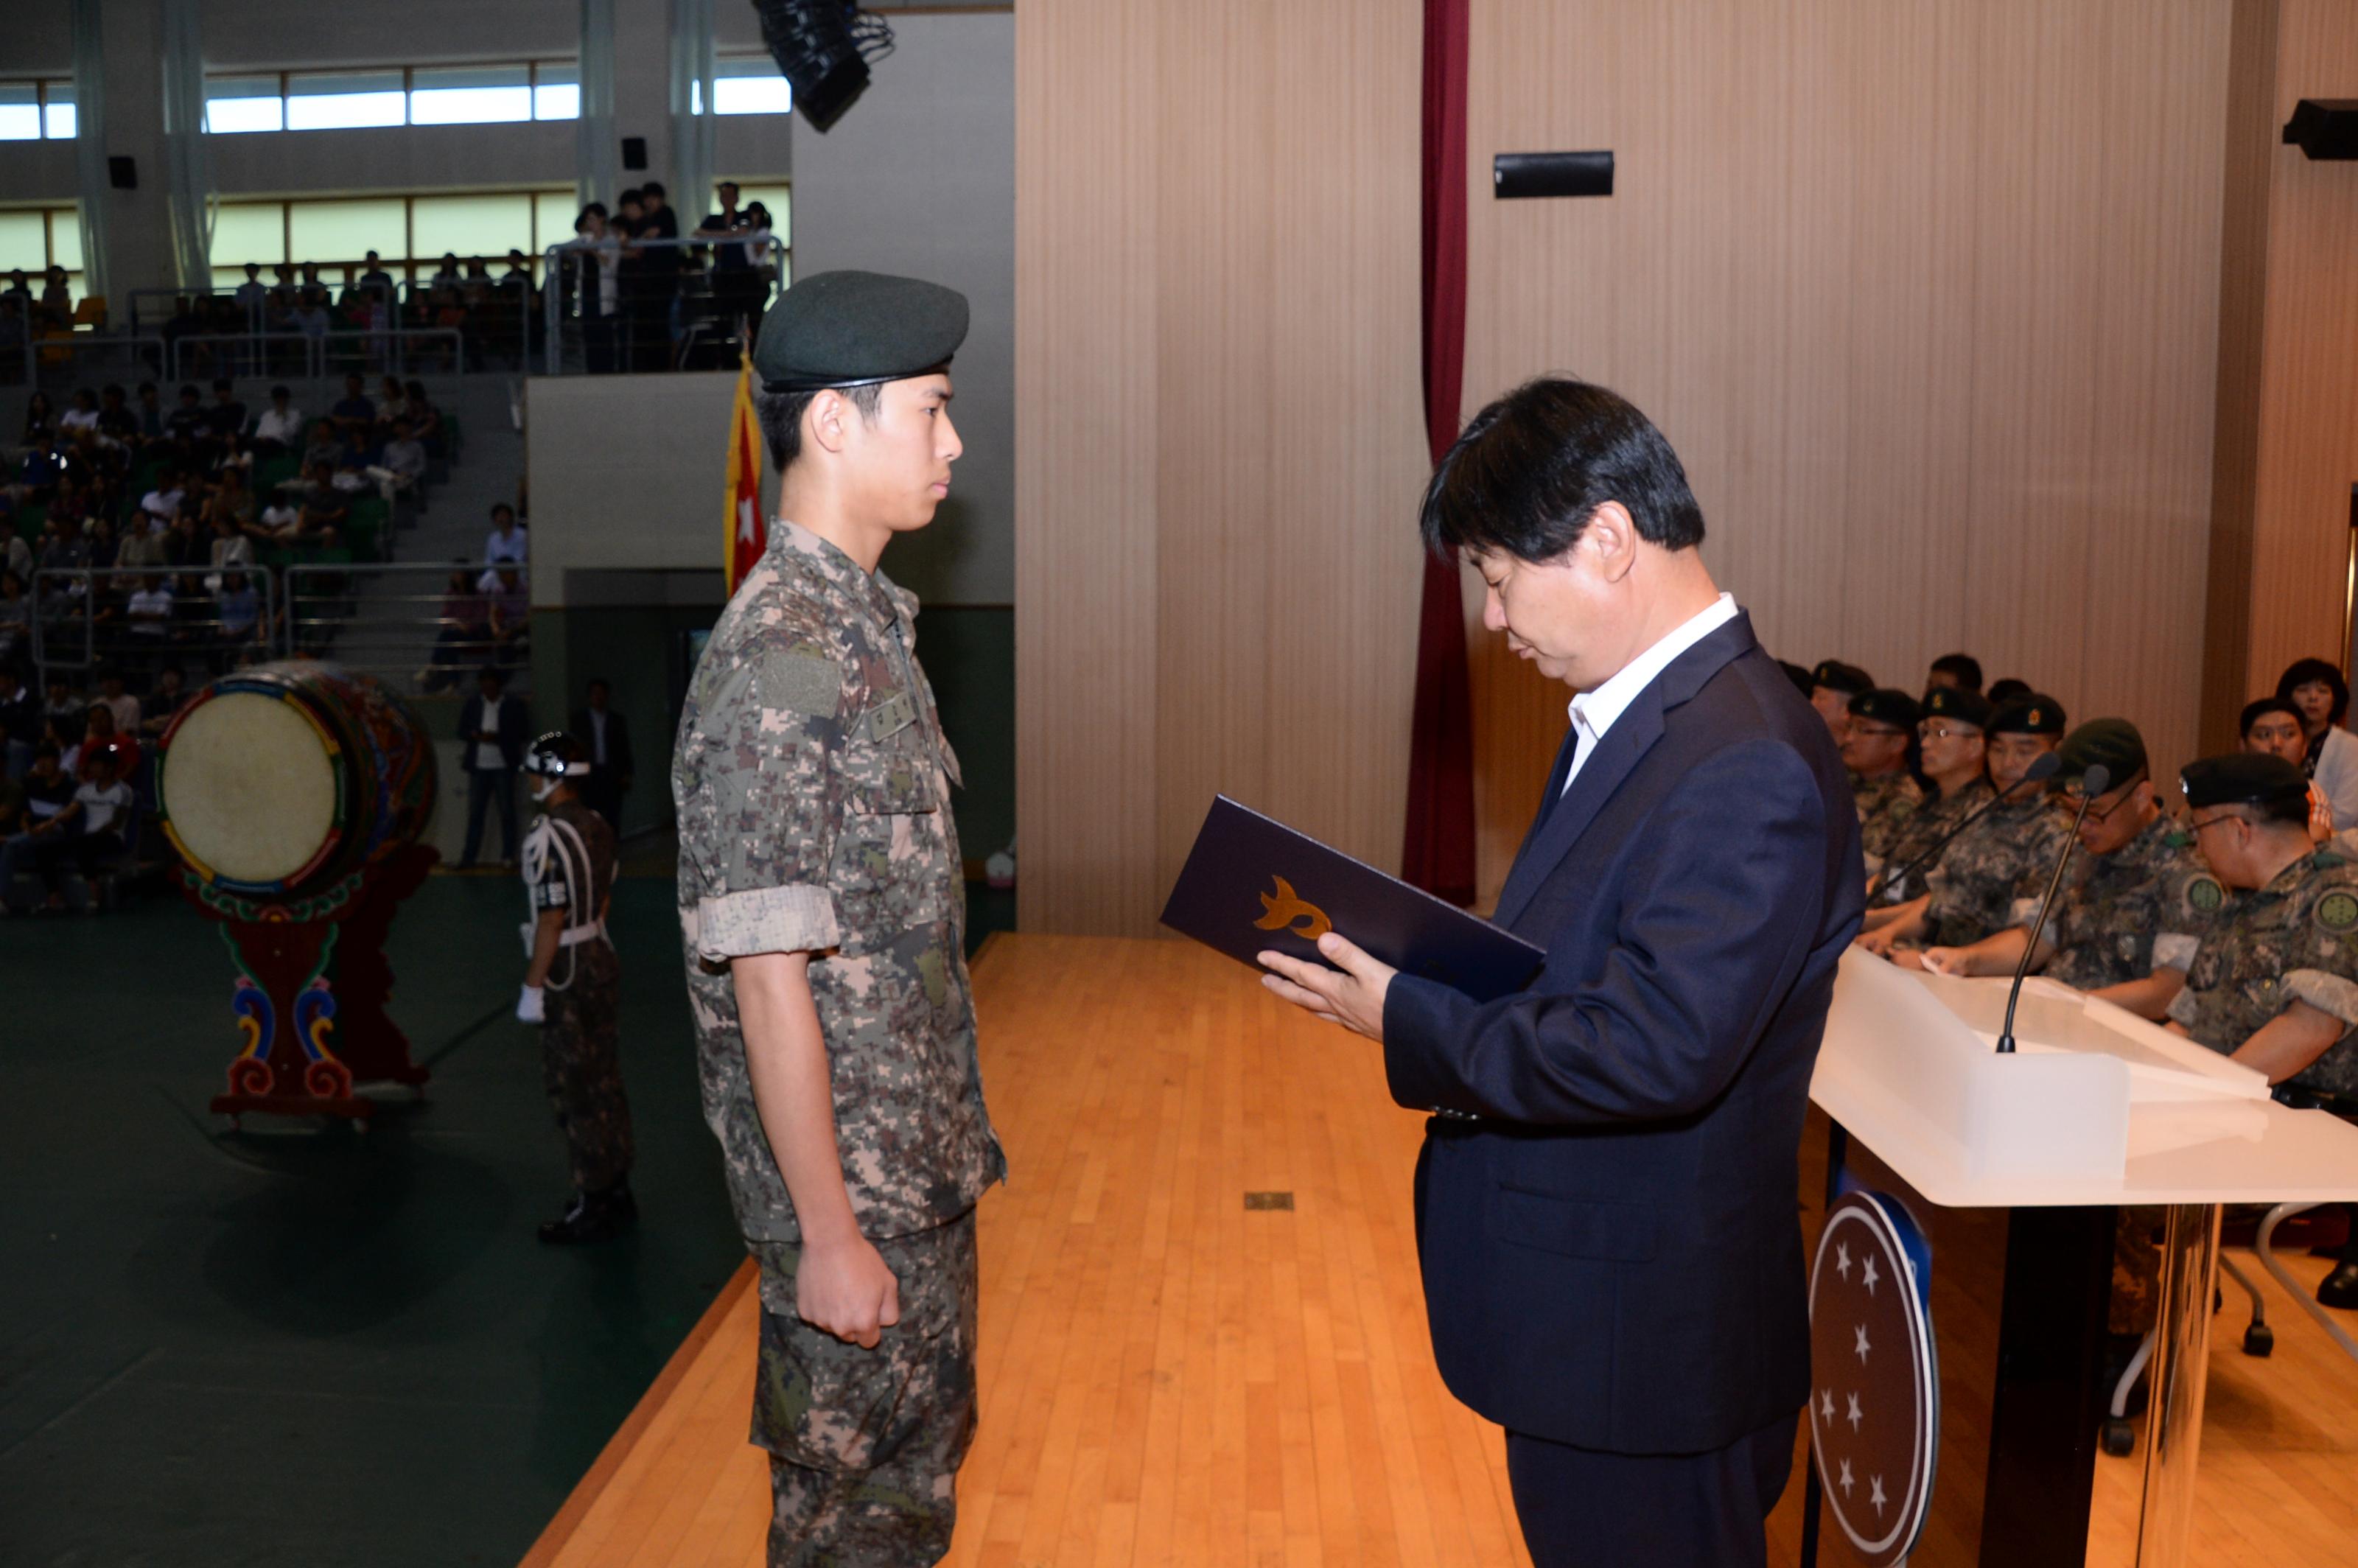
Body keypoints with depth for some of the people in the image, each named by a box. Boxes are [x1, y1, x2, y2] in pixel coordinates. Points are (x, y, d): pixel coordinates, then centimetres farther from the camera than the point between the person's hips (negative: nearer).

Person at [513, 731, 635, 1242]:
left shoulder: (548, 838, -19)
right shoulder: (597, 826, 5)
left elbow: (551, 918, -21)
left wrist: (533, 986, -15)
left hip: (568, 975, -8)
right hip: (601, 960, 8)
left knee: (574, 1090, 1)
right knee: (604, 1082, 16)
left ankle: (593, 1205, 9)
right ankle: (617, 1190, 27)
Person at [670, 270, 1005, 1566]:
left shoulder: (864, 620, 7)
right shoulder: (778, 661, -23)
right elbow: (767, 979, -23)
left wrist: (949, 1134, 15)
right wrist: (830, 1236, -19)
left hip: (922, 1161, 9)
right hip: (847, 1175, -9)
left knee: (926, 1457, 23)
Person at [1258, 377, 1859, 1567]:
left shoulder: (1745, 765, -25)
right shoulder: (1634, 716, 7)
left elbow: (1654, 1051, -30)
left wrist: (1408, 1023, -20)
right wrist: (1427, 979, -1)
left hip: (1643, 1346, -9)